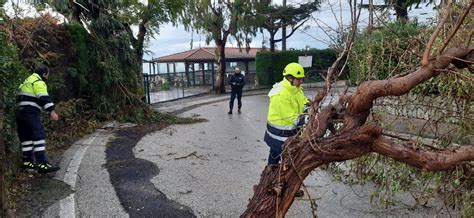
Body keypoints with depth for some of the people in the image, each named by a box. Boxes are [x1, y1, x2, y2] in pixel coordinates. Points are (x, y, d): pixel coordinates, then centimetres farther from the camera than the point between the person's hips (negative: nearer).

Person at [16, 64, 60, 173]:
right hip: (30, 112, -10)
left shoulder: (27, 81, 26)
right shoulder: (38, 82, -6)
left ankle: (27, 162, 21)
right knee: (39, 136, -15)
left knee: (26, 137, 14)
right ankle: (42, 164, -22)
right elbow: (44, 97, -21)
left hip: (20, 112, 10)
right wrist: (52, 111, -30)